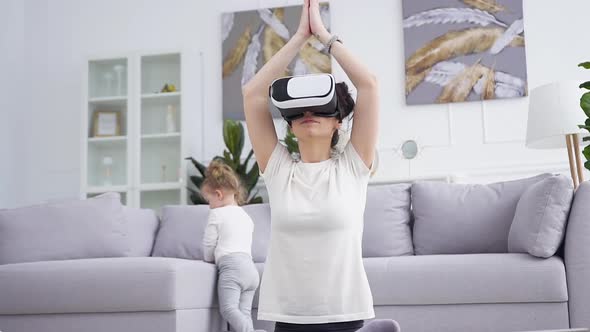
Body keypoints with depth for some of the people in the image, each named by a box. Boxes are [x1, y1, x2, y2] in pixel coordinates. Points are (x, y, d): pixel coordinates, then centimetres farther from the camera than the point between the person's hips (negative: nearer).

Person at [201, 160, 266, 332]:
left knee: (229, 309, -16)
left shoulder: (217, 214, 3)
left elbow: (208, 245, 5)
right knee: (244, 312, 1)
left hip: (231, 266, -8)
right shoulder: (246, 217, 26)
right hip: (250, 267, 8)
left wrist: (209, 261, 25)